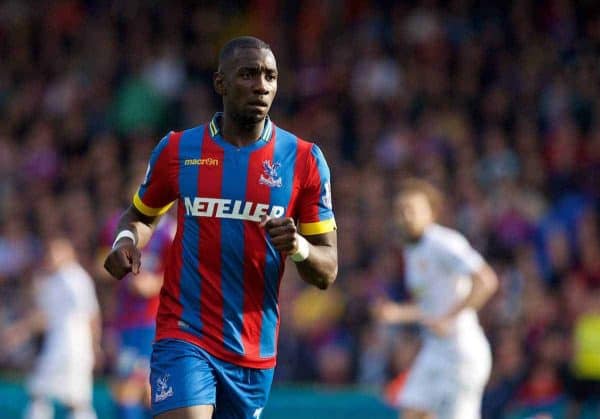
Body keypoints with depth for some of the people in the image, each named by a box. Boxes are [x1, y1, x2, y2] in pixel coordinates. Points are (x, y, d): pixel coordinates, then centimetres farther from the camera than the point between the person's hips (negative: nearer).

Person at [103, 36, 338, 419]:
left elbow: (327, 272, 3)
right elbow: (141, 216, 21)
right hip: (184, 339, -2)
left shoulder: (304, 160, 2)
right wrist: (127, 241, -3)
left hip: (255, 352, 2)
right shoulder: (177, 150, 3)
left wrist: (299, 247, -20)